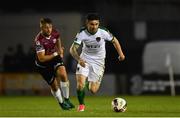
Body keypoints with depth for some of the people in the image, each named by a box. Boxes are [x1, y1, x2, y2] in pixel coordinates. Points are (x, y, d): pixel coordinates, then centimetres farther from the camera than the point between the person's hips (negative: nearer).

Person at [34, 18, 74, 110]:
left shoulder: (55, 33, -12)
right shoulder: (39, 40, -30)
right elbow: (41, 58, -29)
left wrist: (60, 51, 8)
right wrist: (56, 54, -28)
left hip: (54, 57, 4)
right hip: (43, 64, -4)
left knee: (63, 75, -22)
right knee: (54, 85, -1)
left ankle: (66, 100, -6)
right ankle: (61, 103, 26)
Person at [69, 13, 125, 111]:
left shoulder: (103, 32, -18)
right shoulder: (82, 34, -19)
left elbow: (114, 41, 1)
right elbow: (73, 49, -24)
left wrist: (120, 54, 3)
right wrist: (79, 59, -41)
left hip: (98, 62, 0)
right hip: (85, 60, 0)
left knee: (93, 90, -4)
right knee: (80, 84, -20)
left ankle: (90, 83, 35)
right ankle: (81, 105, 6)